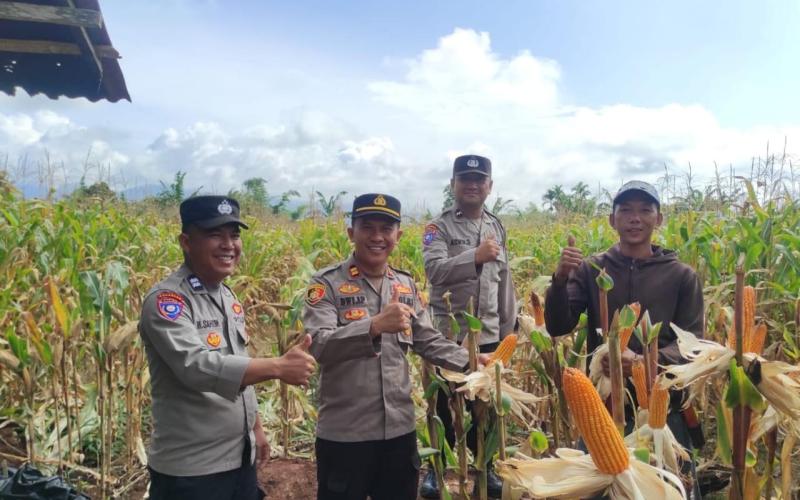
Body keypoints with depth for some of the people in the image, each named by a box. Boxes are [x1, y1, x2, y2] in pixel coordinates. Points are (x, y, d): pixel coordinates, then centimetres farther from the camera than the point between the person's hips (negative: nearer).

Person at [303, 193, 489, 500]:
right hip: (344, 435, -5)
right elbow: (319, 346, -24)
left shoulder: (406, 284, 8)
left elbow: (428, 340, 13)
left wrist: (470, 361, -3)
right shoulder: (327, 284, -11)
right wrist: (375, 325, -38)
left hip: (400, 429, 5)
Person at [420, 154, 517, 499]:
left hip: (489, 335, 4)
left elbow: (504, 281, 16)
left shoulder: (497, 228, 10)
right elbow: (435, 271, -24)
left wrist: (509, 326, 16)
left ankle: (485, 466, 34)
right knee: (445, 404, 9)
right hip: (449, 335, -4)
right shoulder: (439, 227, -7)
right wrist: (475, 256, -38)